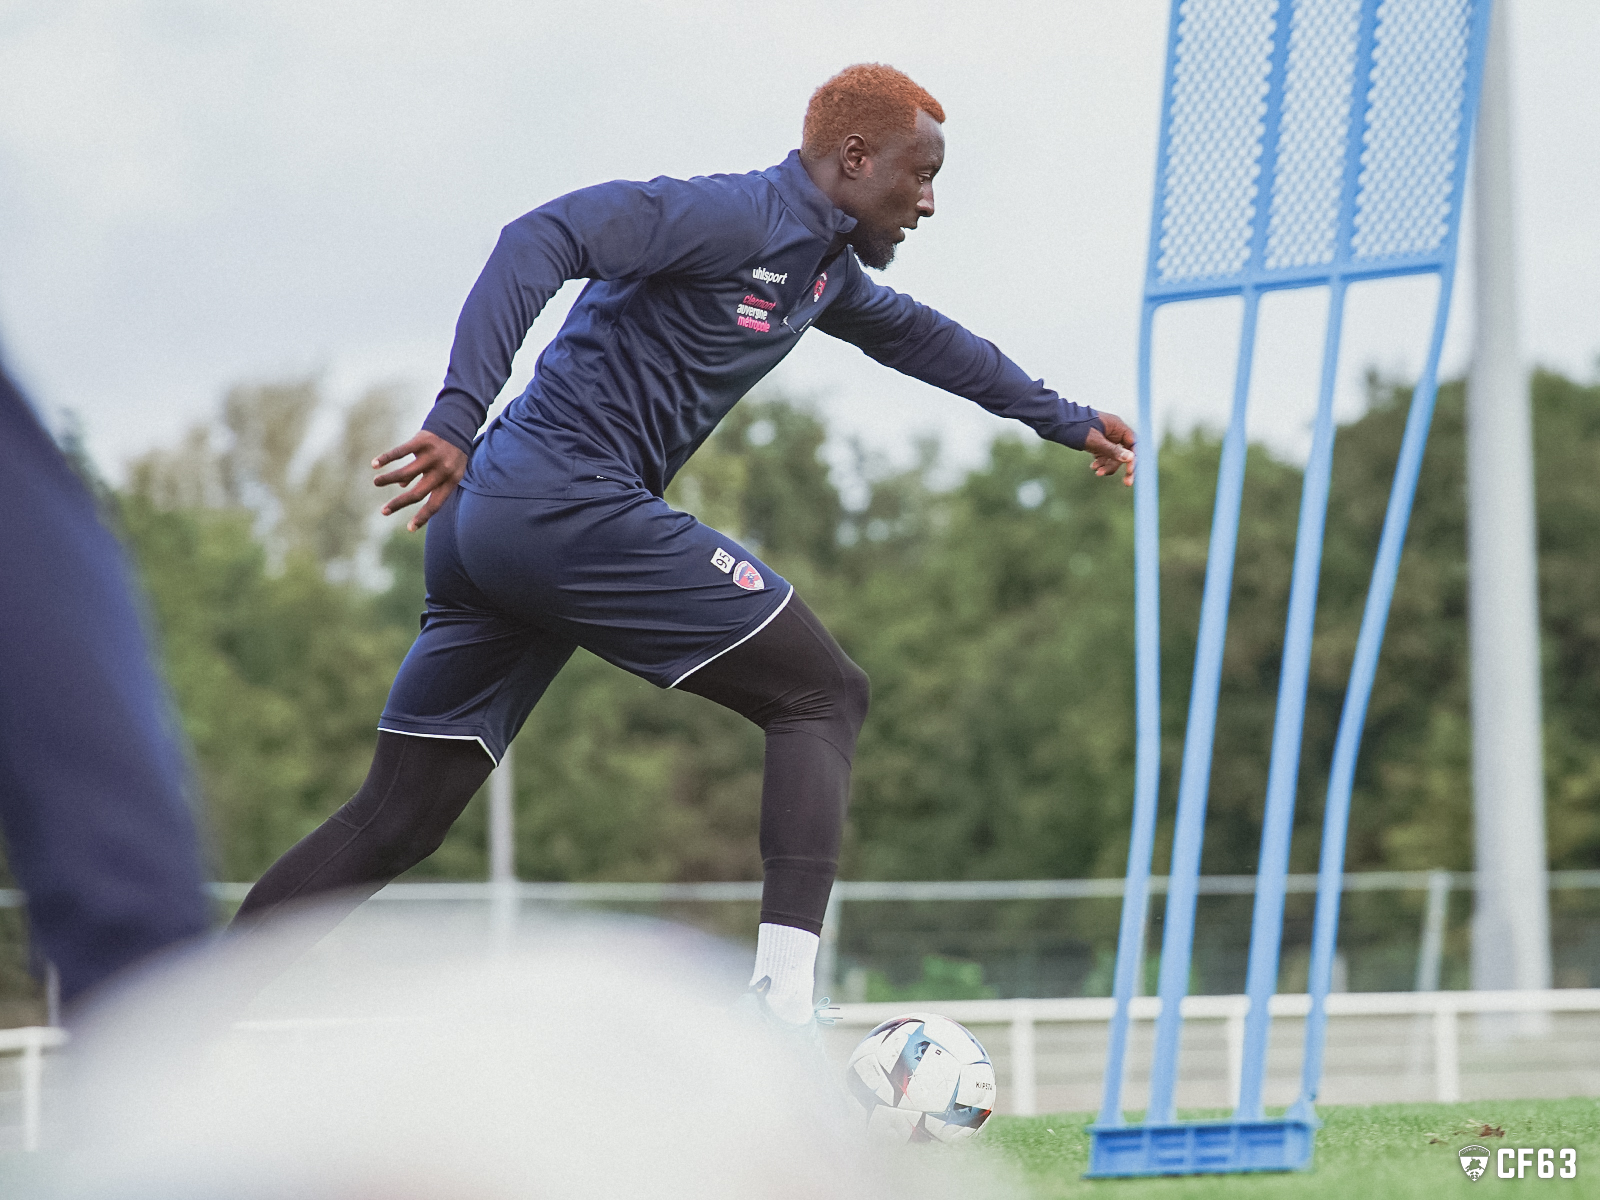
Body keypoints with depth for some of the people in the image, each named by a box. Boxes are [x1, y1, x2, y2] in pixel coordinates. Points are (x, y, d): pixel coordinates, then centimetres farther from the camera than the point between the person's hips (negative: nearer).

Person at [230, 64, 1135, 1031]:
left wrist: (1067, 422, 47)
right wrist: (459, 416, -31)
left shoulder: (823, 268, 20)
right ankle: (782, 1005, -17)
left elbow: (917, 334, 40)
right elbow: (542, 240, -21)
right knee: (824, 695, -4)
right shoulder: (733, 216, -9)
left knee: (395, 823, 7)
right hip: (572, 505, -10)